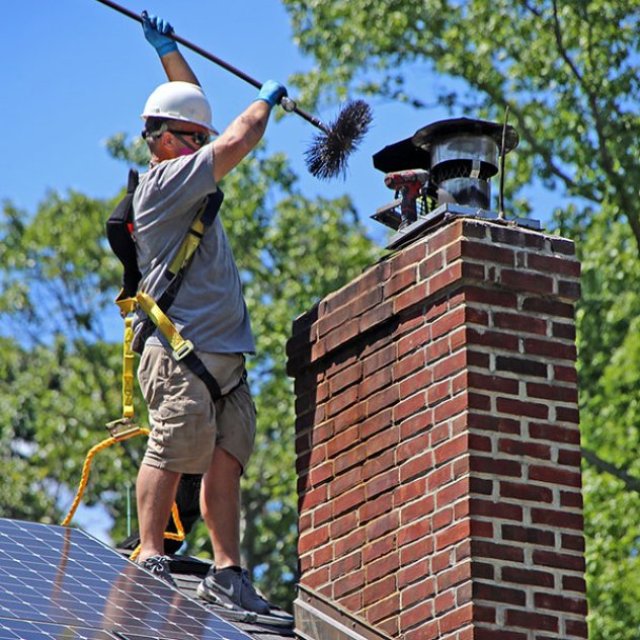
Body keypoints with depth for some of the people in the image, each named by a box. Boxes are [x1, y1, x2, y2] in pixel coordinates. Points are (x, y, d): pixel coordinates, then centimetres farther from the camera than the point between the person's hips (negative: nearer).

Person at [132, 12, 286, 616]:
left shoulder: (184, 181, 22)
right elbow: (236, 142, -10)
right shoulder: (164, 181, -5)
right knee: (170, 455, -10)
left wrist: (169, 54, 33)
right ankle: (150, 558, -8)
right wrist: (266, 100, 6)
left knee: (225, 463, 1)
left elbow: (192, 108, 37)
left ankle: (228, 571, -2)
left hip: (224, 355, 9)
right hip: (182, 351, -9)